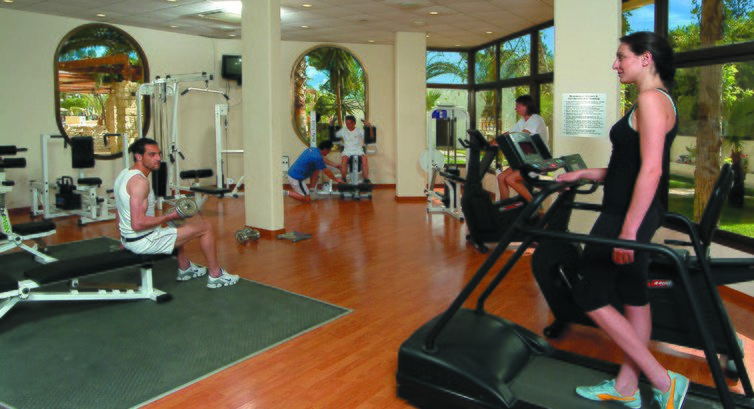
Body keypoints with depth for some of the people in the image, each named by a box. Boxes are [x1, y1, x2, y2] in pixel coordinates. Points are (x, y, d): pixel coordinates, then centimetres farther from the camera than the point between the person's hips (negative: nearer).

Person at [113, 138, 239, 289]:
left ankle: (185, 268, 40)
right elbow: (138, 224, -30)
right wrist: (169, 217, -20)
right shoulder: (140, 181, -23)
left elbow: (121, 216, 18)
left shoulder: (123, 174, 8)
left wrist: (124, 240, 28)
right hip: (144, 241, -11)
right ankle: (215, 276, 7)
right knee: (205, 226, -4)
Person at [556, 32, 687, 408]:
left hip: (630, 214, -10)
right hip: (634, 212, 10)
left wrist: (628, 230, -25)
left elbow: (650, 170, -24)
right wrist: (584, 174, 19)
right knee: (634, 297, 14)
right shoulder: (653, 101, 16)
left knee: (589, 295, -2)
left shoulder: (651, 99, -15)